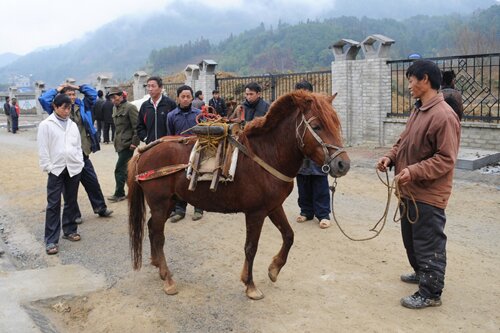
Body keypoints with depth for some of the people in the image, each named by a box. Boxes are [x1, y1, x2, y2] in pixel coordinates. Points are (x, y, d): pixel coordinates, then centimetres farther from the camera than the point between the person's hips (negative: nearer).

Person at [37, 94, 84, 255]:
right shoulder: (46, 125, -3)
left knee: (71, 202, 13)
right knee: (53, 205, -3)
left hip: (74, 169, 4)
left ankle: (69, 230, 28)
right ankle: (51, 240, 0)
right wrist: (48, 167, -10)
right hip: (56, 169, -4)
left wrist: (80, 163, 5)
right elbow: (43, 149, -6)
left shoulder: (73, 125, 10)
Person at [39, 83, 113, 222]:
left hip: (82, 152, 4)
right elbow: (43, 99, -16)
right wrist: (57, 90, -5)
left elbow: (93, 93, 13)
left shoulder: (82, 106, 8)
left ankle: (100, 208, 26)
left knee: (92, 182, 13)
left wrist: (78, 87, 6)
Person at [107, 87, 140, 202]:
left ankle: (119, 194, 3)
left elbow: (137, 127, -15)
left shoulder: (130, 107, -12)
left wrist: (134, 142, -17)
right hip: (119, 143, 9)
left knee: (119, 170, -7)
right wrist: (116, 141, 16)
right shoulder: (115, 108, 13)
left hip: (127, 144, -9)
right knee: (125, 169, 13)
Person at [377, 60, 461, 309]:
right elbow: (403, 141, 17)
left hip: (428, 195, -9)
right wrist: (390, 157, 0)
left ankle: (430, 293, 16)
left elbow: (446, 159, -22)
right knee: (411, 238, 24)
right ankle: (422, 273, 44)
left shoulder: (444, 115, -20)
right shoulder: (418, 111, 9)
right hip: (409, 190, 10)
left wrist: (414, 172, -30)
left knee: (429, 244, 3)